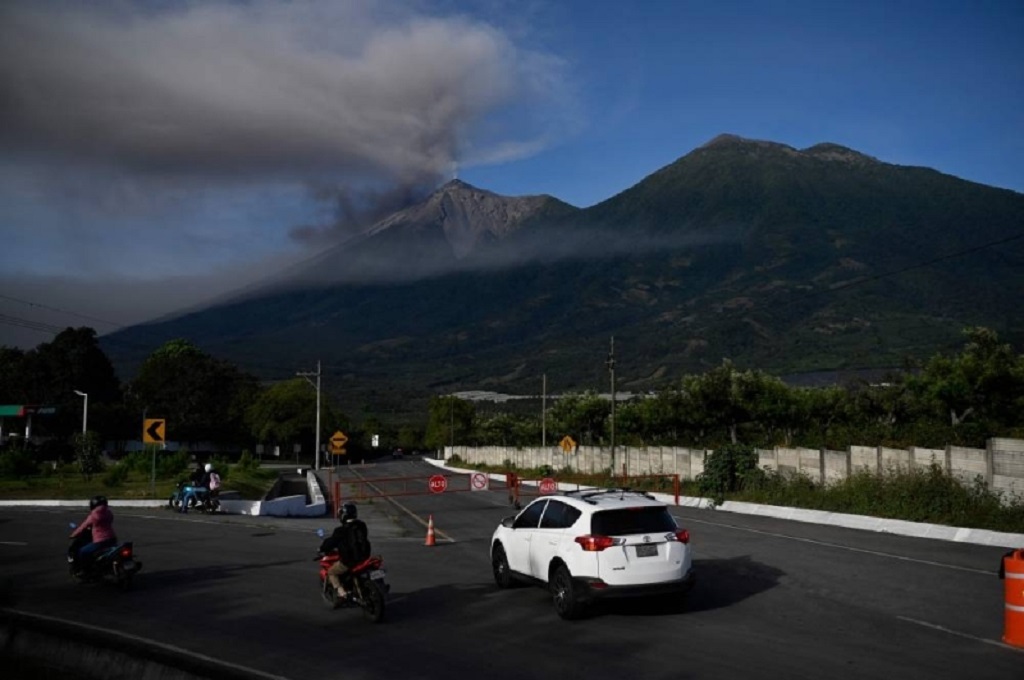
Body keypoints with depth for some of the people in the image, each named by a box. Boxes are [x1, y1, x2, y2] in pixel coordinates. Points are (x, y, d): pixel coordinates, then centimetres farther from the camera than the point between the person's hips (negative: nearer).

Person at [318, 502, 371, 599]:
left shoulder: (342, 530, -15)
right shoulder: (362, 526, 5)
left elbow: (331, 541, -7)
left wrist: (322, 548, 15)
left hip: (349, 560, -6)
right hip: (364, 557, 6)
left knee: (331, 572, 13)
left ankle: (341, 592, -2)